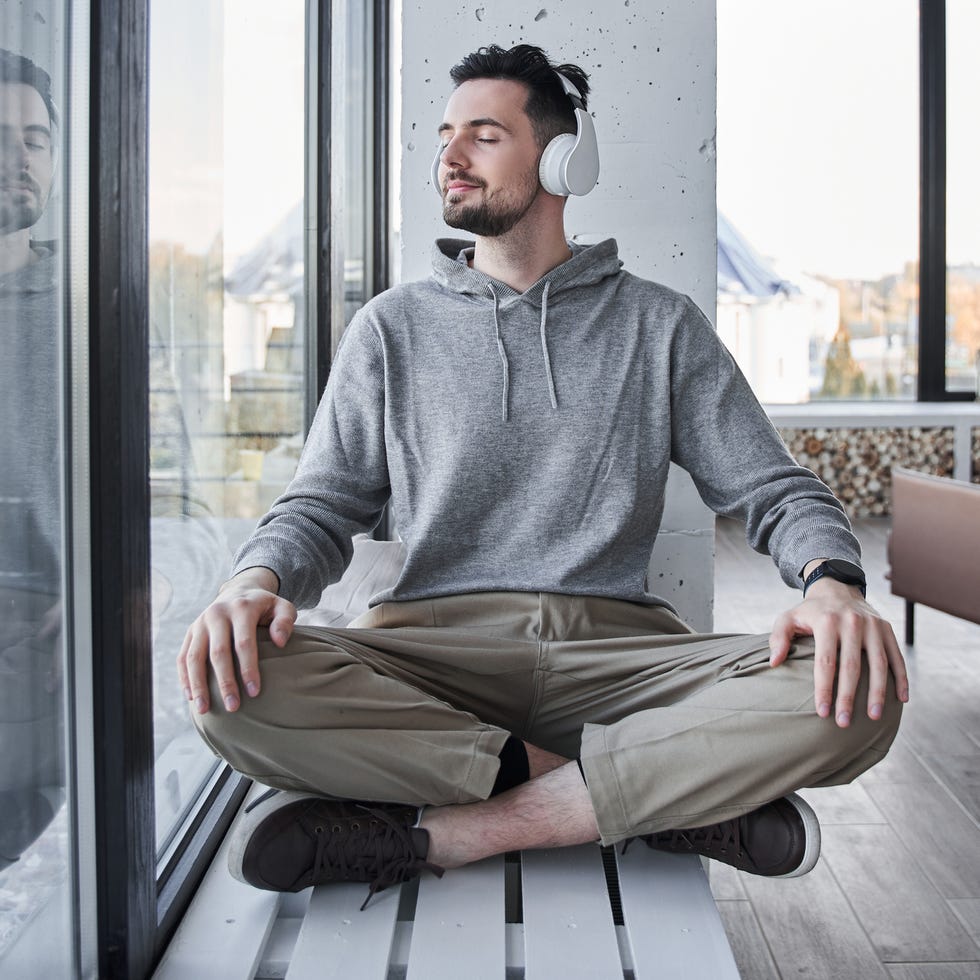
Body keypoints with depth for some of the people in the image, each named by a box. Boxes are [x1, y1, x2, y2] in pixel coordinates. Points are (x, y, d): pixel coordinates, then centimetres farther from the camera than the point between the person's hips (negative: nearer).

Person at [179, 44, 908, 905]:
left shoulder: (661, 325, 12)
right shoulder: (394, 327, 14)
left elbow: (775, 490, 10)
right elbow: (323, 507, 9)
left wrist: (833, 580, -14)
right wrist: (256, 581, -16)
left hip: (615, 644, 0)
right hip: (435, 647, 1)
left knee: (854, 697, -28)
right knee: (240, 688, -31)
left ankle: (447, 831, -24)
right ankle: (672, 798, -20)